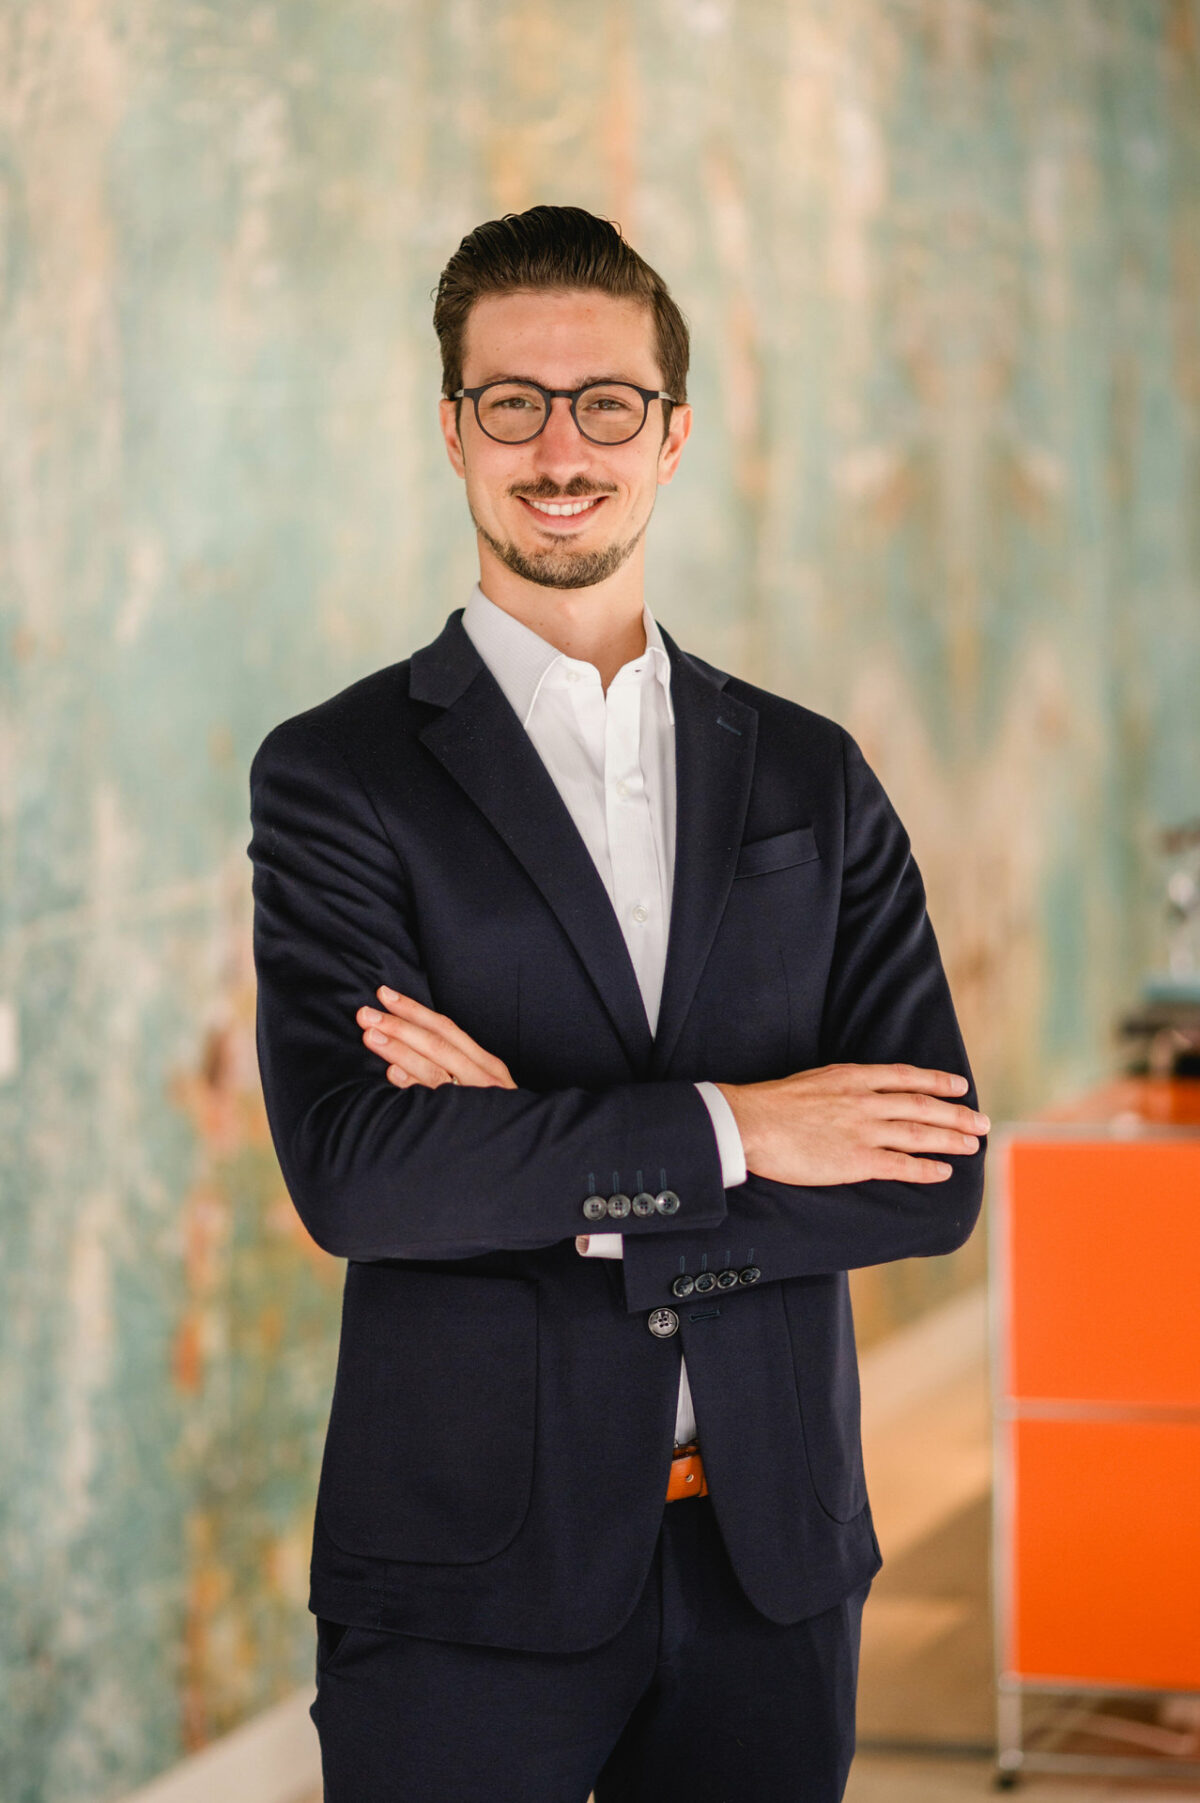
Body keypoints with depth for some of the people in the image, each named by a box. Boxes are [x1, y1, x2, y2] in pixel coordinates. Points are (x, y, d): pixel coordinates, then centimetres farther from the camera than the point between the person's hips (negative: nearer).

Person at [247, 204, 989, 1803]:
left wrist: (551, 1172, -11)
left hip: (773, 1558, 3)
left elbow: (936, 1177, -1)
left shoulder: (812, 778, 8)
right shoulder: (339, 776, -2)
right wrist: (725, 1130, -14)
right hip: (471, 1573, -3)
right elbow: (348, 1169, -16)